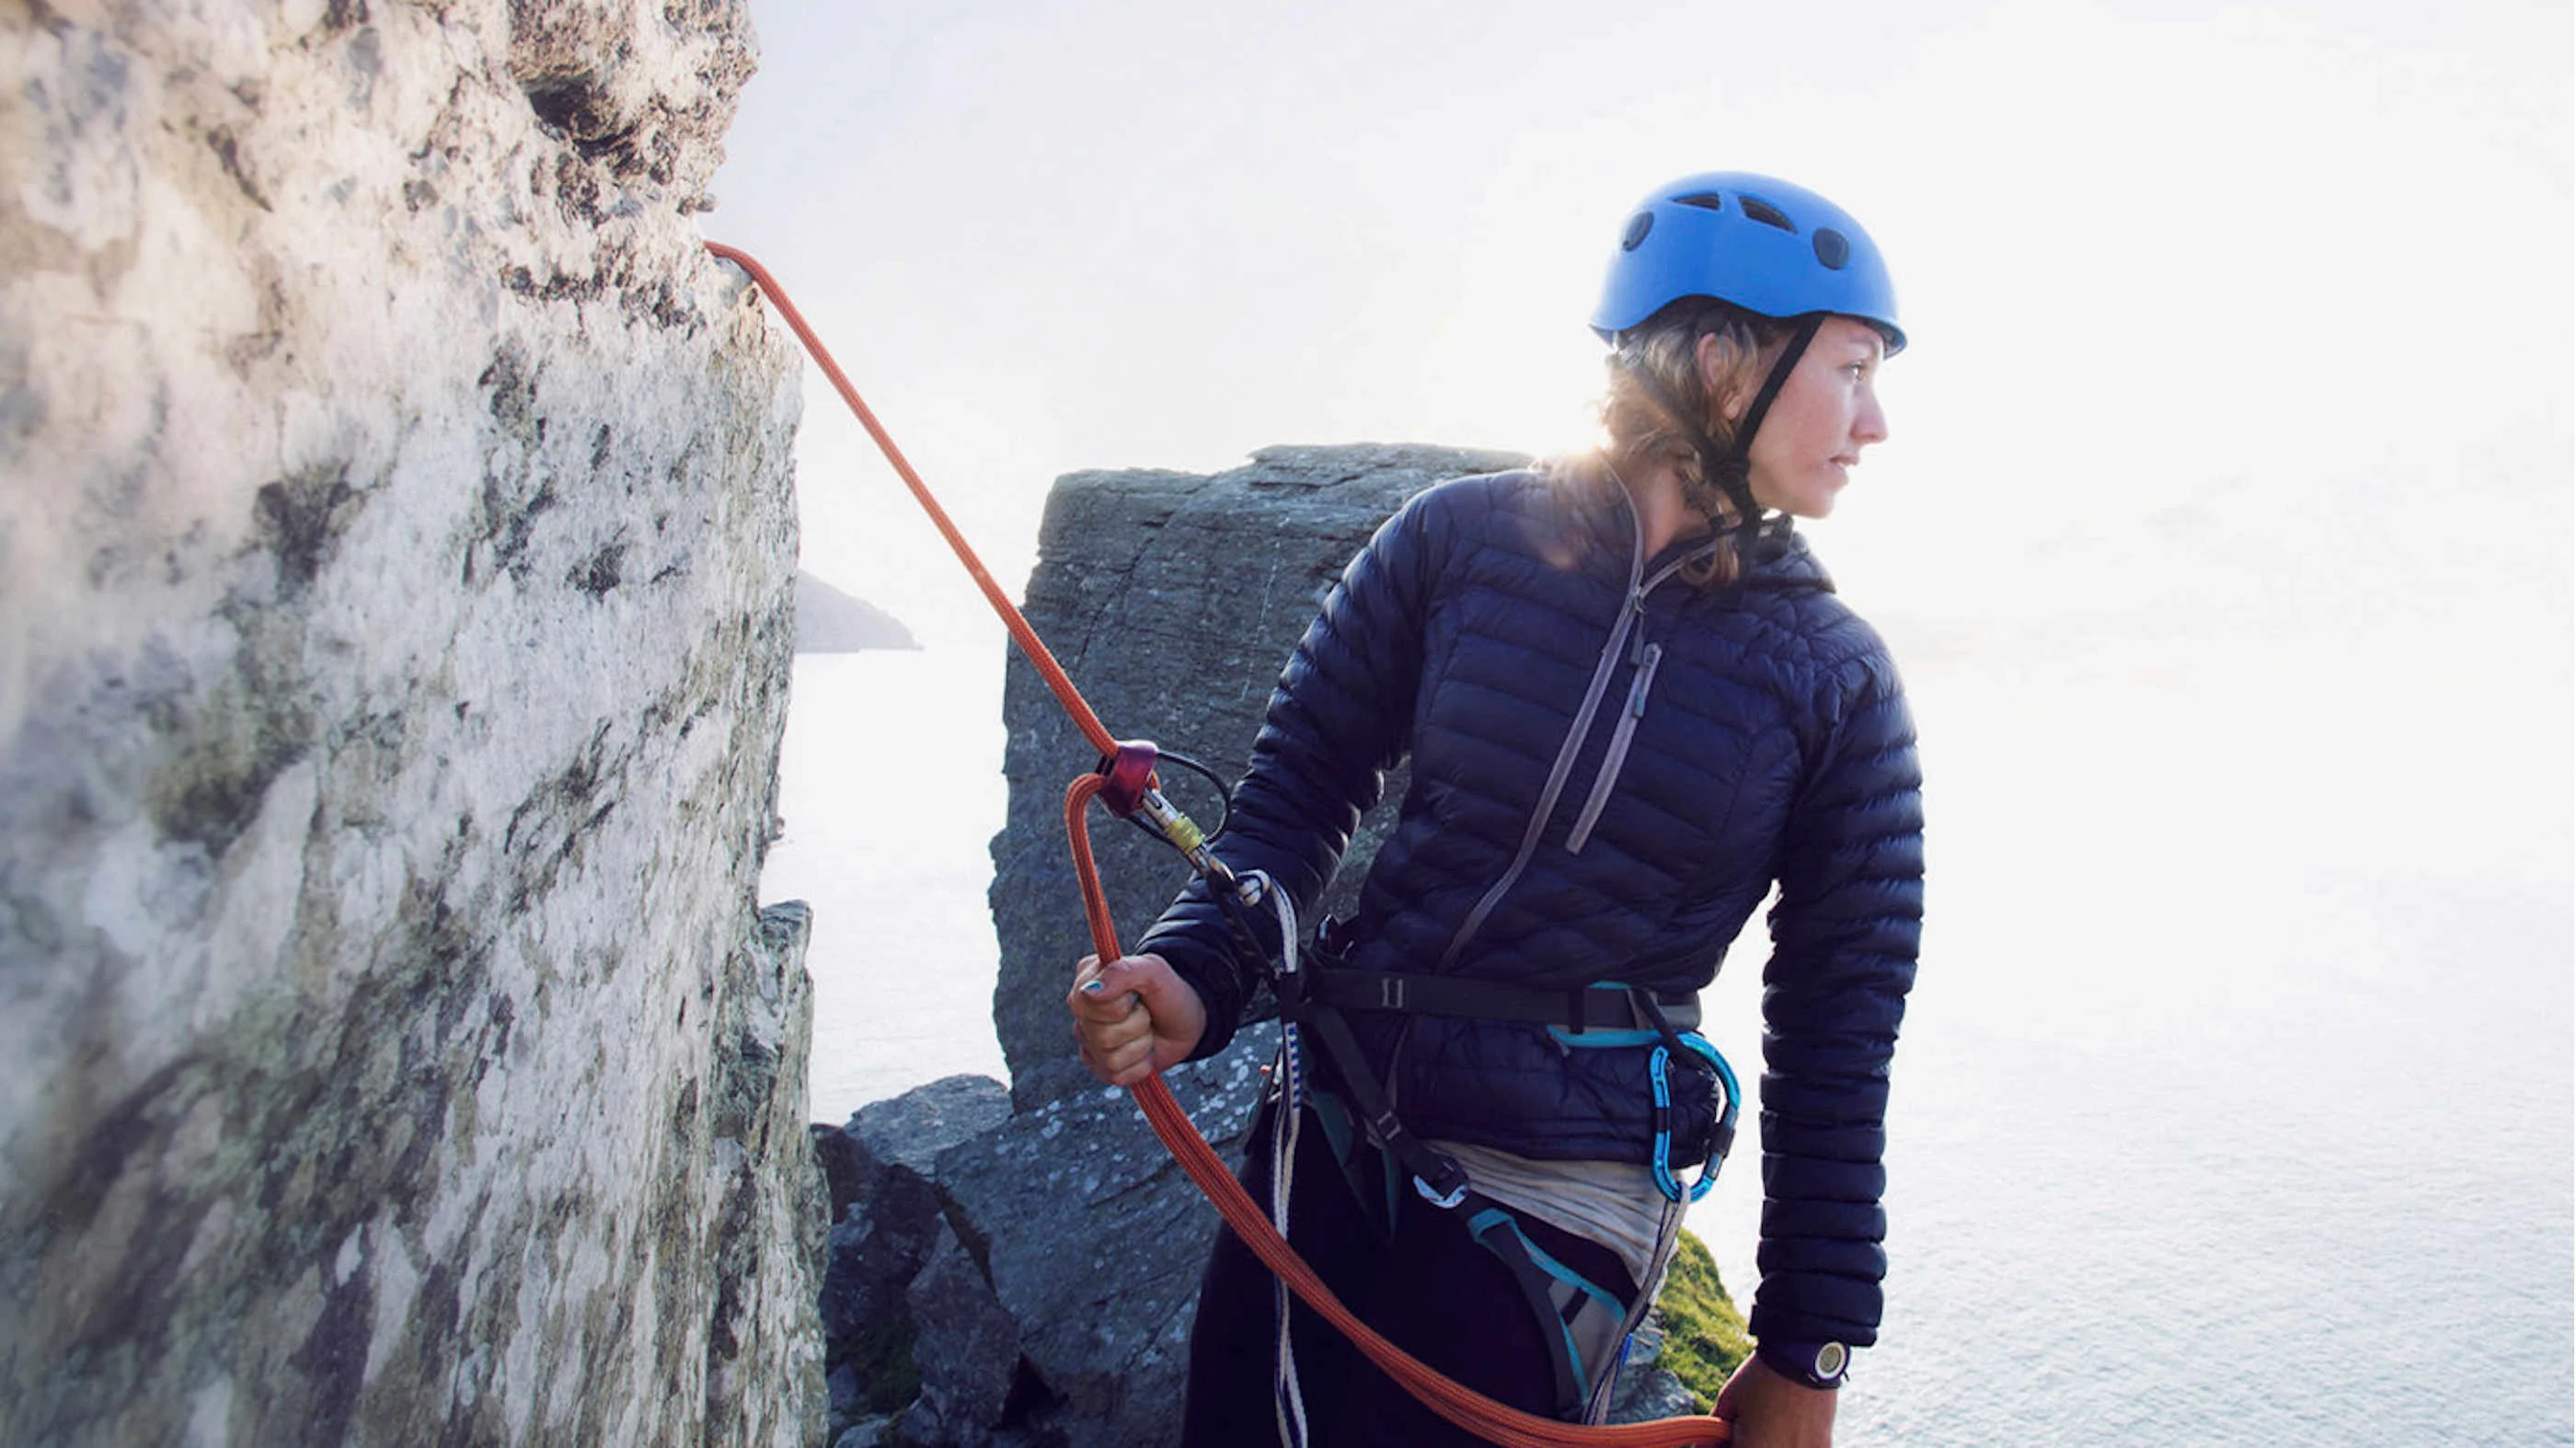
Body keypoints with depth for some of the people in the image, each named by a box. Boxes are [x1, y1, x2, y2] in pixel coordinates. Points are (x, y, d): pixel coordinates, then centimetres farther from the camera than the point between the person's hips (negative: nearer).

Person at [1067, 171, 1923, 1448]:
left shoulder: (1836, 681, -3)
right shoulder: (1463, 538, -3)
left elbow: (1837, 1035, 0)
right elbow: (1302, 780, 3)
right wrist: (1196, 979, -16)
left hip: (1556, 1218, -1)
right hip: (1328, 1130, 2)